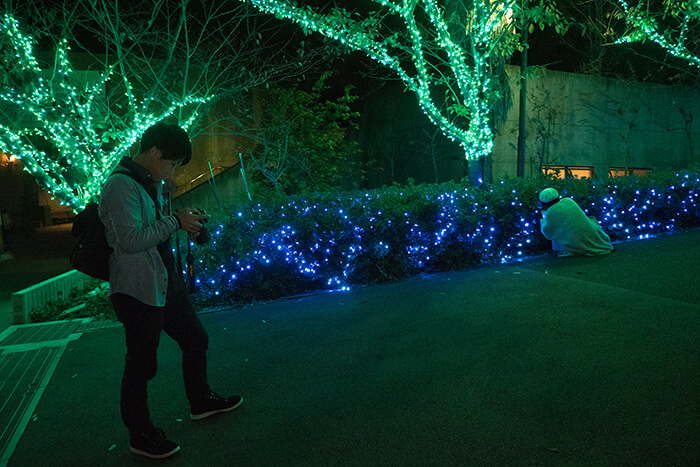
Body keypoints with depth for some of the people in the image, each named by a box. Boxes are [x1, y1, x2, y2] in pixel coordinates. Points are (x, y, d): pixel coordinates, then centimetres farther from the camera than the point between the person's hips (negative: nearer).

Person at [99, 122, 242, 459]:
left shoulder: (150, 183, 13)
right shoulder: (121, 185, -18)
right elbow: (131, 239, -26)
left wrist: (184, 226, 7)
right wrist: (175, 222, -18)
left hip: (165, 281, 10)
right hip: (137, 289, -10)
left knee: (195, 340, 19)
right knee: (141, 363, 3)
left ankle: (201, 401, 40)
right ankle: (140, 435, 23)